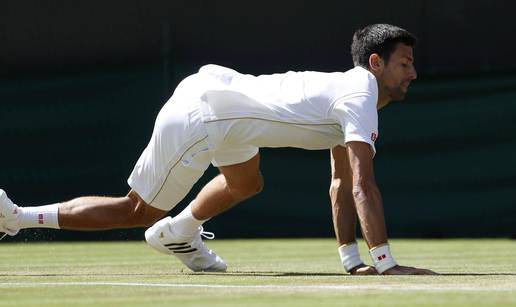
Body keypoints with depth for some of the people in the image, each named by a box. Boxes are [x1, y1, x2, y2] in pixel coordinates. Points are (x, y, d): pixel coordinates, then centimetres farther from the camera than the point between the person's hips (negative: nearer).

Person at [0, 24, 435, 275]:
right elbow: (363, 185, -30)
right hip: (198, 117, -10)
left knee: (246, 184, 32)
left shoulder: (350, 91, 10)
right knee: (139, 212, 3)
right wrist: (385, 263, -33)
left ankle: (177, 233, 48)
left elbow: (342, 185, 12)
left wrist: (351, 258, 6)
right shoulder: (359, 99, -20)